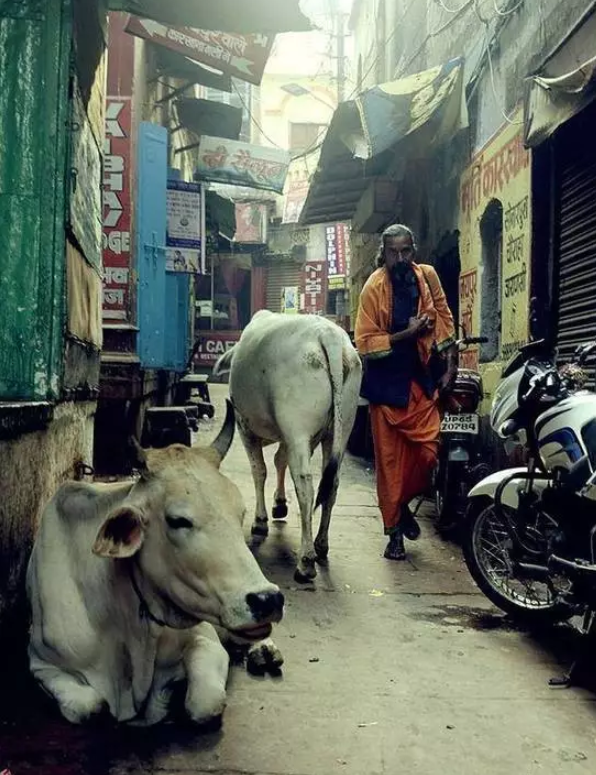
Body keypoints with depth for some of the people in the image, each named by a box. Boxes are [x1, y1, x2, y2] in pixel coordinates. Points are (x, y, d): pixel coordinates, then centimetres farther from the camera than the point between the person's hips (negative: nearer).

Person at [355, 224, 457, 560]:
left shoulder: (427, 276, 1)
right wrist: (406, 334, -21)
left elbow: (444, 317, 14)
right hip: (387, 382, -3)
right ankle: (394, 530, 16)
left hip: (422, 378, 3)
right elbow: (365, 343, -13)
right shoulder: (374, 287, -11)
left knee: (428, 450, -4)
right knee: (390, 459, 3)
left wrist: (450, 361, 9)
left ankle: (403, 503, 24)